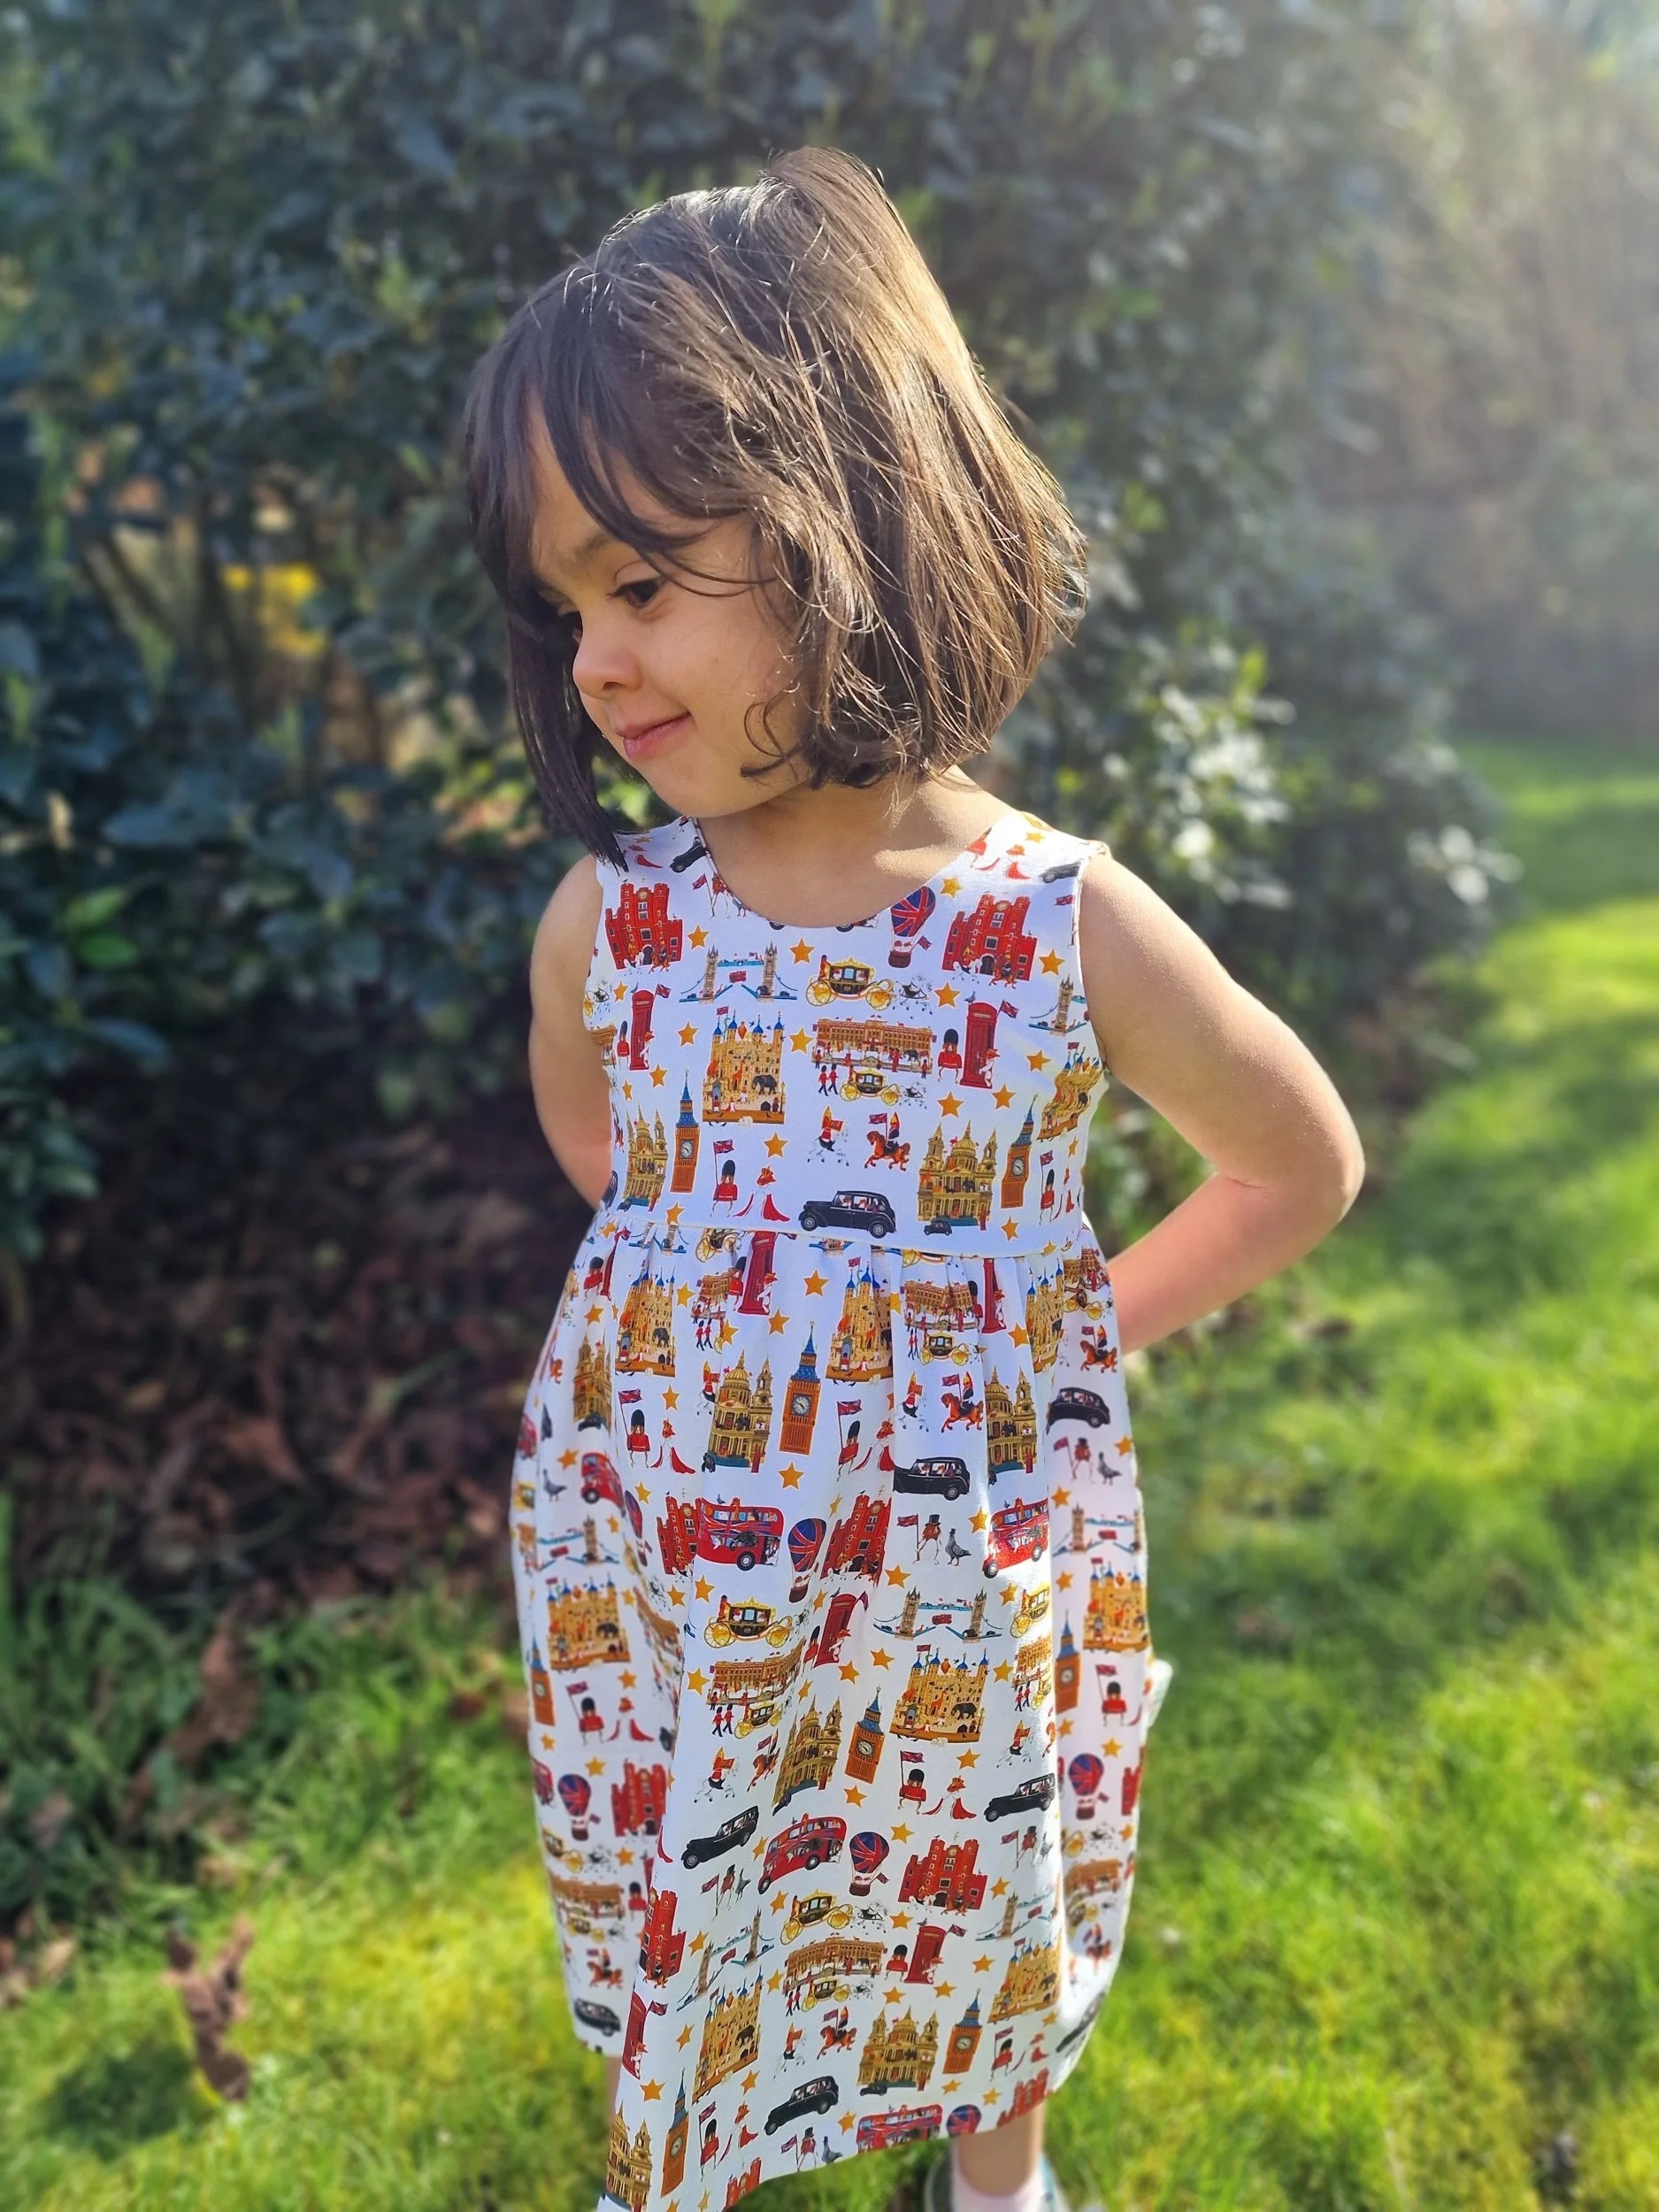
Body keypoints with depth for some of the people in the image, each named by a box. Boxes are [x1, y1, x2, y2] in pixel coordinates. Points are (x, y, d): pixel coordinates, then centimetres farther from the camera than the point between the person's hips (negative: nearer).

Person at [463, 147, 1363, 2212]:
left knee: (983, 1927, 25)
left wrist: (1074, 1325, -5)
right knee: (667, 1939, 23)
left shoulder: (1071, 931, -20)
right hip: (657, 1585, 2)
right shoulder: (607, 919, -13)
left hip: (964, 1598, -1)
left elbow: (1302, 1164, -3)